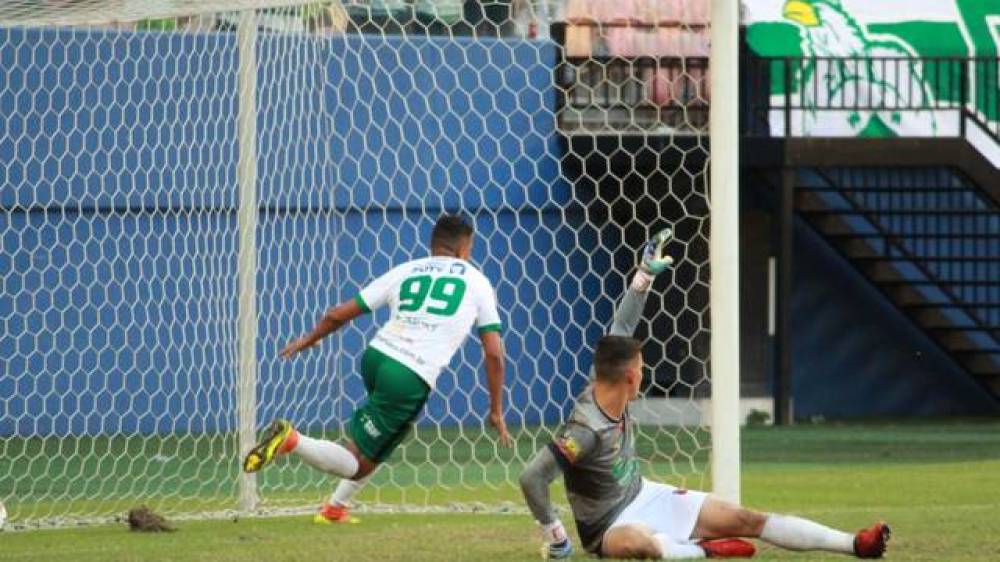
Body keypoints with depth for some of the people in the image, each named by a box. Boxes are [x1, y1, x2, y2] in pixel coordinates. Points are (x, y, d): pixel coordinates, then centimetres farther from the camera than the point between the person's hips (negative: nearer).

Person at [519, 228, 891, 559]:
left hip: (645, 497, 9)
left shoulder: (606, 380, -7)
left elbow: (622, 330, 5)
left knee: (746, 521, 1)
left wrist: (646, 273, 3)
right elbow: (532, 478, -32)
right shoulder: (585, 430, -31)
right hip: (610, 525, -9)